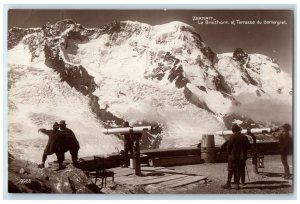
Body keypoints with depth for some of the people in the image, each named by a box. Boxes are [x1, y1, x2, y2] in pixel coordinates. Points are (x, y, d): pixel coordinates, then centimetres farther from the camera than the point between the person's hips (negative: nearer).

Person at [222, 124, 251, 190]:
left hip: (233, 156, -3)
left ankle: (228, 184, 8)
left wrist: (229, 153, 8)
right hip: (242, 157, 3)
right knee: (239, 171, 10)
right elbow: (248, 146, 6)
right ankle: (237, 184, 11)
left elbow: (228, 147, -9)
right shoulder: (244, 137, 0)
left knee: (231, 171, 5)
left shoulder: (232, 137, -11)